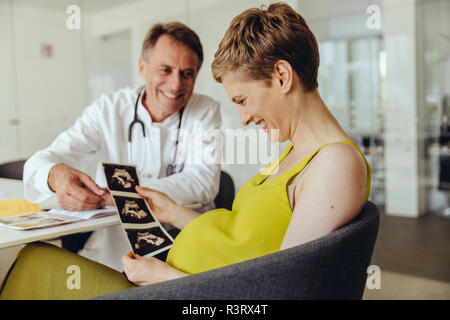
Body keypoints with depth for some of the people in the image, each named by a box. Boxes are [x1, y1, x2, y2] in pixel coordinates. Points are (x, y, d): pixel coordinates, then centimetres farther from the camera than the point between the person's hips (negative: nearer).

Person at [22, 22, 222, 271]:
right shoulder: (108, 109, 2)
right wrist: (56, 175, -33)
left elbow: (203, 183, -17)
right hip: (110, 249, 3)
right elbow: (41, 161, -6)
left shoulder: (206, 112, -1)